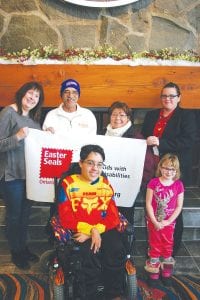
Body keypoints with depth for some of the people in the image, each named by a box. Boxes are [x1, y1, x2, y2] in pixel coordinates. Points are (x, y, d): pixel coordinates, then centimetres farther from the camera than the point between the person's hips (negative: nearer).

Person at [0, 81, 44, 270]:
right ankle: (15, 252, 27)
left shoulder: (34, 117, 10)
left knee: (25, 213, 18)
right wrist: (17, 136, -28)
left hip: (30, 173, 7)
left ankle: (23, 247, 35)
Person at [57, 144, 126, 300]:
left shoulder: (106, 184, 9)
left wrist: (96, 231, -15)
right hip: (79, 231, -3)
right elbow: (66, 219, -8)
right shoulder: (68, 184, -2)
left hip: (104, 229, 3)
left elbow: (113, 216, 3)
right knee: (91, 253, -29)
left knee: (117, 251, -23)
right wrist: (91, 230, -20)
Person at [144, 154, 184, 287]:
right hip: (154, 222, -1)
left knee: (168, 245, 16)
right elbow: (148, 204, -11)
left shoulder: (179, 185, -9)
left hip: (169, 223, 1)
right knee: (155, 246, 13)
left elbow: (179, 207, -6)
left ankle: (167, 273, 33)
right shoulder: (153, 183, -12)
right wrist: (155, 222, -15)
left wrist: (168, 221, -13)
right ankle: (154, 273, 28)